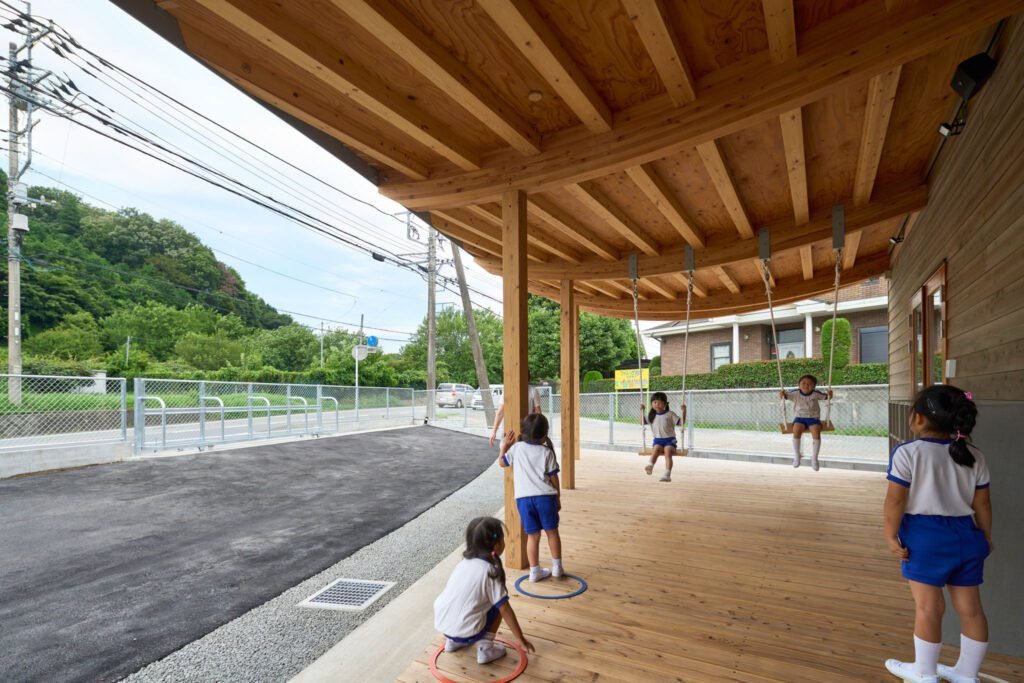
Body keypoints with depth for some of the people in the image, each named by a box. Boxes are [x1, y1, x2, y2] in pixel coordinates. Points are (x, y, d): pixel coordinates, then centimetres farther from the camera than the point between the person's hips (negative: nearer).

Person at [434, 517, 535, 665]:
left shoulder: (464, 563, 7)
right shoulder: (489, 571, -12)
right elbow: (505, 610, -8)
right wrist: (521, 638, 3)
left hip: (441, 625, 6)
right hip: (465, 632, -6)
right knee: (498, 607, 13)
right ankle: (485, 648, 6)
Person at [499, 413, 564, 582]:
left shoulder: (516, 448, 3)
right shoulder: (547, 452, 0)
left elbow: (501, 462, 17)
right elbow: (553, 477, 2)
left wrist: (505, 446, 30)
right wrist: (558, 498, 12)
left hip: (523, 498, 1)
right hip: (545, 496, -1)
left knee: (533, 535, 9)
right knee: (552, 531, 15)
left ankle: (535, 571, 15)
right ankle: (557, 567, 24)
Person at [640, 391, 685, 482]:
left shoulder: (670, 414, 2)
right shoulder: (652, 415, 12)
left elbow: (681, 422, -1)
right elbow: (643, 421, 20)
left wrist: (683, 411, -12)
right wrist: (641, 410, 12)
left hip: (669, 439, -2)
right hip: (658, 440, 2)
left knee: (668, 451, -30)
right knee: (657, 448, -31)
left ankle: (667, 474, -38)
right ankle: (650, 465, -56)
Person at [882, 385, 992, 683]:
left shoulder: (907, 453, -14)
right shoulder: (974, 456, 4)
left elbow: (895, 500, -15)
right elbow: (982, 504, 8)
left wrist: (891, 535, -6)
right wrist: (986, 538, 21)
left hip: (925, 535, -6)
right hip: (966, 535, 7)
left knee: (928, 607, 5)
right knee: (970, 608, 16)